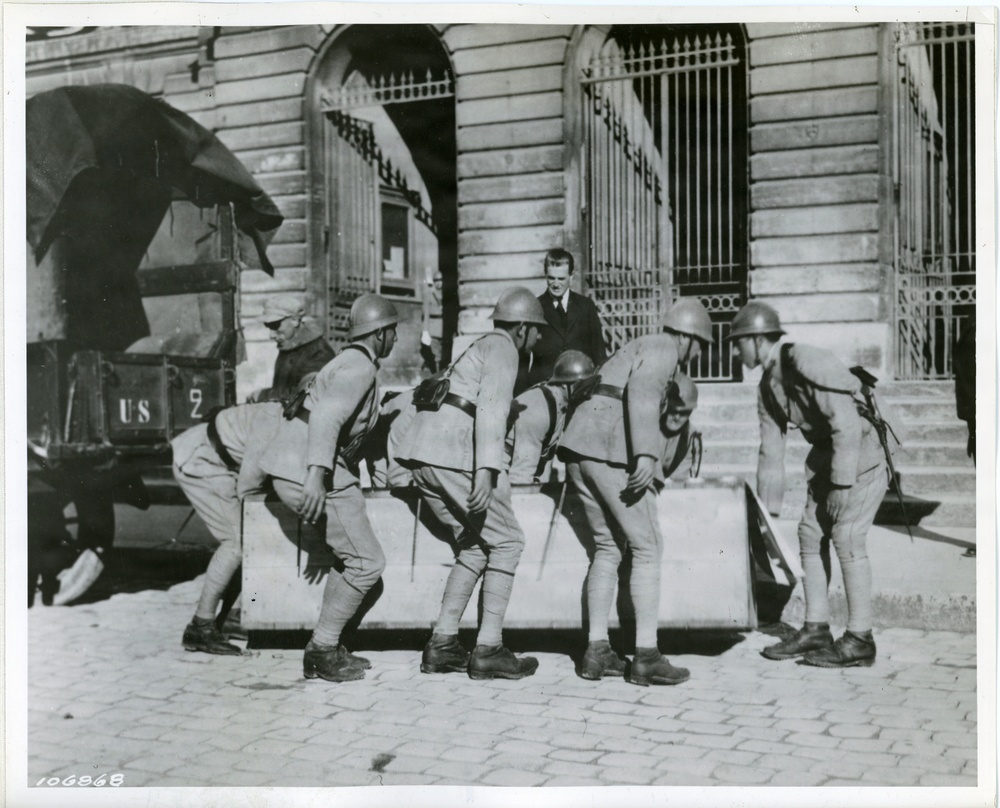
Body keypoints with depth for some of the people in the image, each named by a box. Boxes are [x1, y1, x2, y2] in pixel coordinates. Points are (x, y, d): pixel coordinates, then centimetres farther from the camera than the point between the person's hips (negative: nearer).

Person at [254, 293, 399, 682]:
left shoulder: (350, 363, 21)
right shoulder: (359, 368, -11)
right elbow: (327, 416, -26)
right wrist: (317, 475, -35)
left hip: (293, 468, 10)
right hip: (307, 474, -10)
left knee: (352, 558, 13)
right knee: (367, 562, -6)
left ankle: (326, 647, 15)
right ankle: (322, 652, -1)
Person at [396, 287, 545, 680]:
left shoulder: (479, 346, 29)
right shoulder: (502, 348, 1)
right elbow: (491, 406, -14)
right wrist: (486, 470, -24)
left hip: (421, 453, 9)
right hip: (454, 455, -9)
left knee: (476, 544, 14)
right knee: (506, 542, 0)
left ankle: (442, 644, 10)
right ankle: (488, 650, -2)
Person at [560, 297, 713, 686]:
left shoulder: (634, 348, 30)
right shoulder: (663, 349, 2)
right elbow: (642, 392, -18)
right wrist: (646, 454, -27)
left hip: (580, 448, 9)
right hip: (613, 450, -9)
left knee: (607, 547, 14)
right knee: (647, 548, -2)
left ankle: (596, 650, 11)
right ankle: (646, 656, -2)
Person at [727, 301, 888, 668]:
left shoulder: (809, 363, -24)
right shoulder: (767, 386, 4)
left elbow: (846, 424, -27)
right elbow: (771, 451, 9)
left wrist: (842, 484, -25)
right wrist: (767, 510, 10)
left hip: (861, 453, -9)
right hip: (824, 455, 9)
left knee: (846, 538, -11)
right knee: (811, 535, 6)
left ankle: (860, 640, -3)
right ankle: (816, 631, 13)